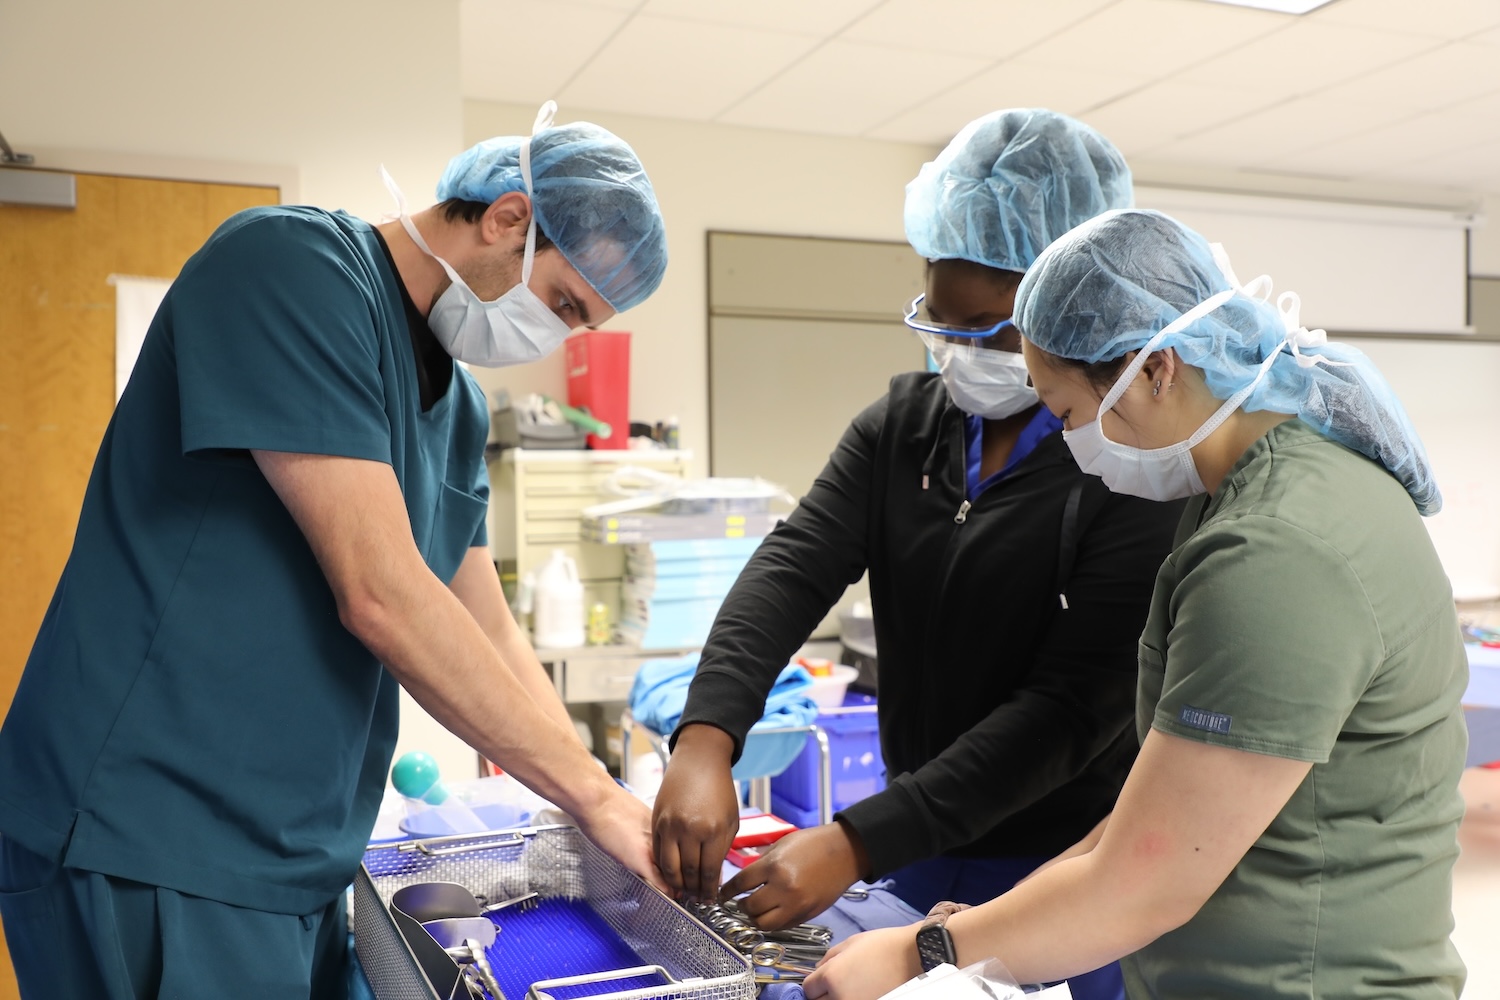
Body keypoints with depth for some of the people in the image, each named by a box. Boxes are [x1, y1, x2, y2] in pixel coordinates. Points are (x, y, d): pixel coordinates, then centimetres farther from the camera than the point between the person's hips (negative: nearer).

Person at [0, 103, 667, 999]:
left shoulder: (460, 407, 10)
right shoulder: (293, 263, -16)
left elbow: (491, 638, 13)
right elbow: (380, 599, -22)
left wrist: (615, 808, 5)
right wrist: (593, 792, -15)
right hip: (151, 856, -8)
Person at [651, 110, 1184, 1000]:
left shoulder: (1138, 469, -17)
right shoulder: (901, 424, 0)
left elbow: (1073, 704, -22)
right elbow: (795, 567, -11)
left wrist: (859, 844, -26)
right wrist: (706, 738, -28)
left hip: (1065, 879, -4)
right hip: (916, 854, 5)